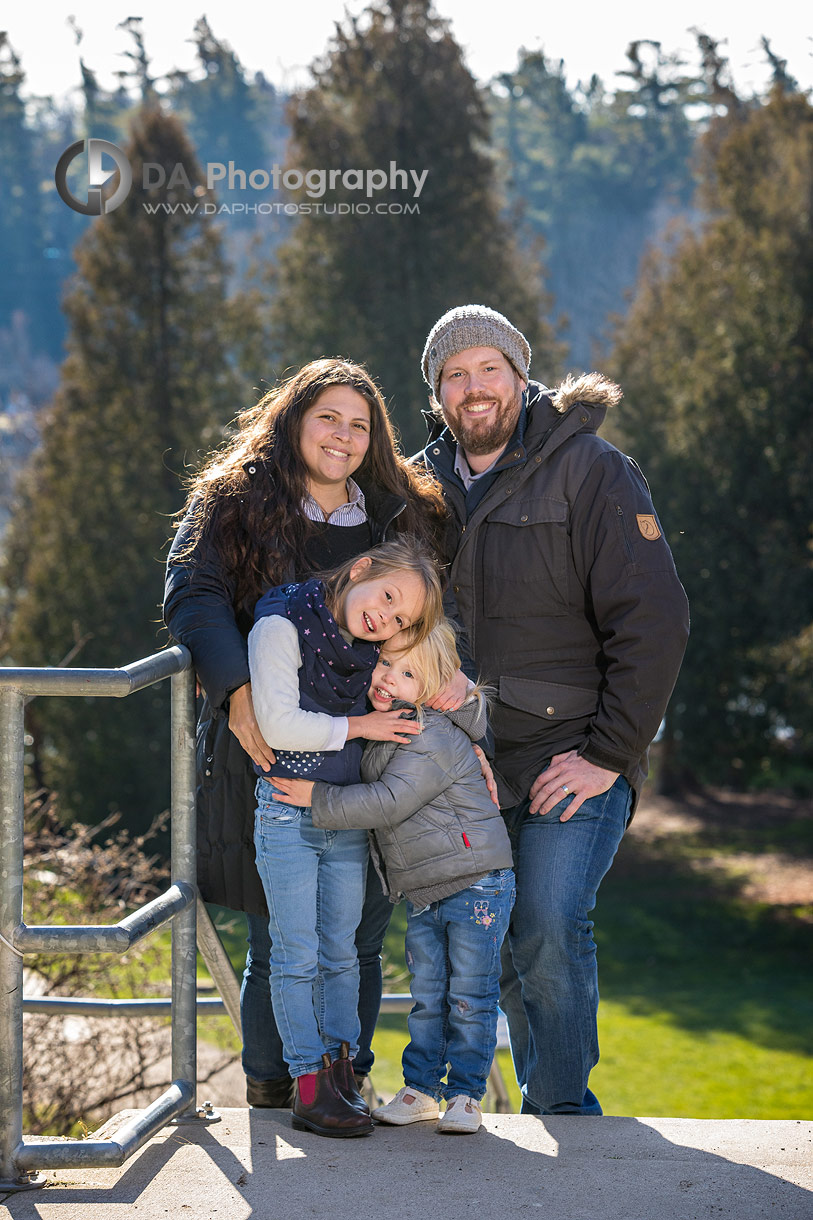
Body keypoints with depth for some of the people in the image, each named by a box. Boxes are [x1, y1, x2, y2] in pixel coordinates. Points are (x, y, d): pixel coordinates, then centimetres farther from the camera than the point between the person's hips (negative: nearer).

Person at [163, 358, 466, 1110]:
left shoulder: (402, 517, 15)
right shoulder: (232, 501, 3)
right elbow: (193, 595, -9)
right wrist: (237, 693, -24)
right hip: (270, 757, -3)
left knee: (361, 936, 4)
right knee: (279, 940, 0)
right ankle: (270, 1099, 12)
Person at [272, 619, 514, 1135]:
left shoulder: (435, 740, -20)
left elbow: (386, 803, -24)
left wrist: (318, 798, -17)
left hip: (475, 886, -8)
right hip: (422, 894, 8)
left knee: (470, 998, -1)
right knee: (427, 996, 11)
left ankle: (467, 1093, 7)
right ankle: (420, 1088, 18)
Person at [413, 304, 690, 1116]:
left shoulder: (591, 472, -8)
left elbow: (653, 620, -11)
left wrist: (608, 752, -14)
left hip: (577, 752, -5)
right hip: (477, 762, 5)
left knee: (548, 930, -17)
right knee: (498, 944, 7)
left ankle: (561, 1112, -5)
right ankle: (551, 1122, 19)